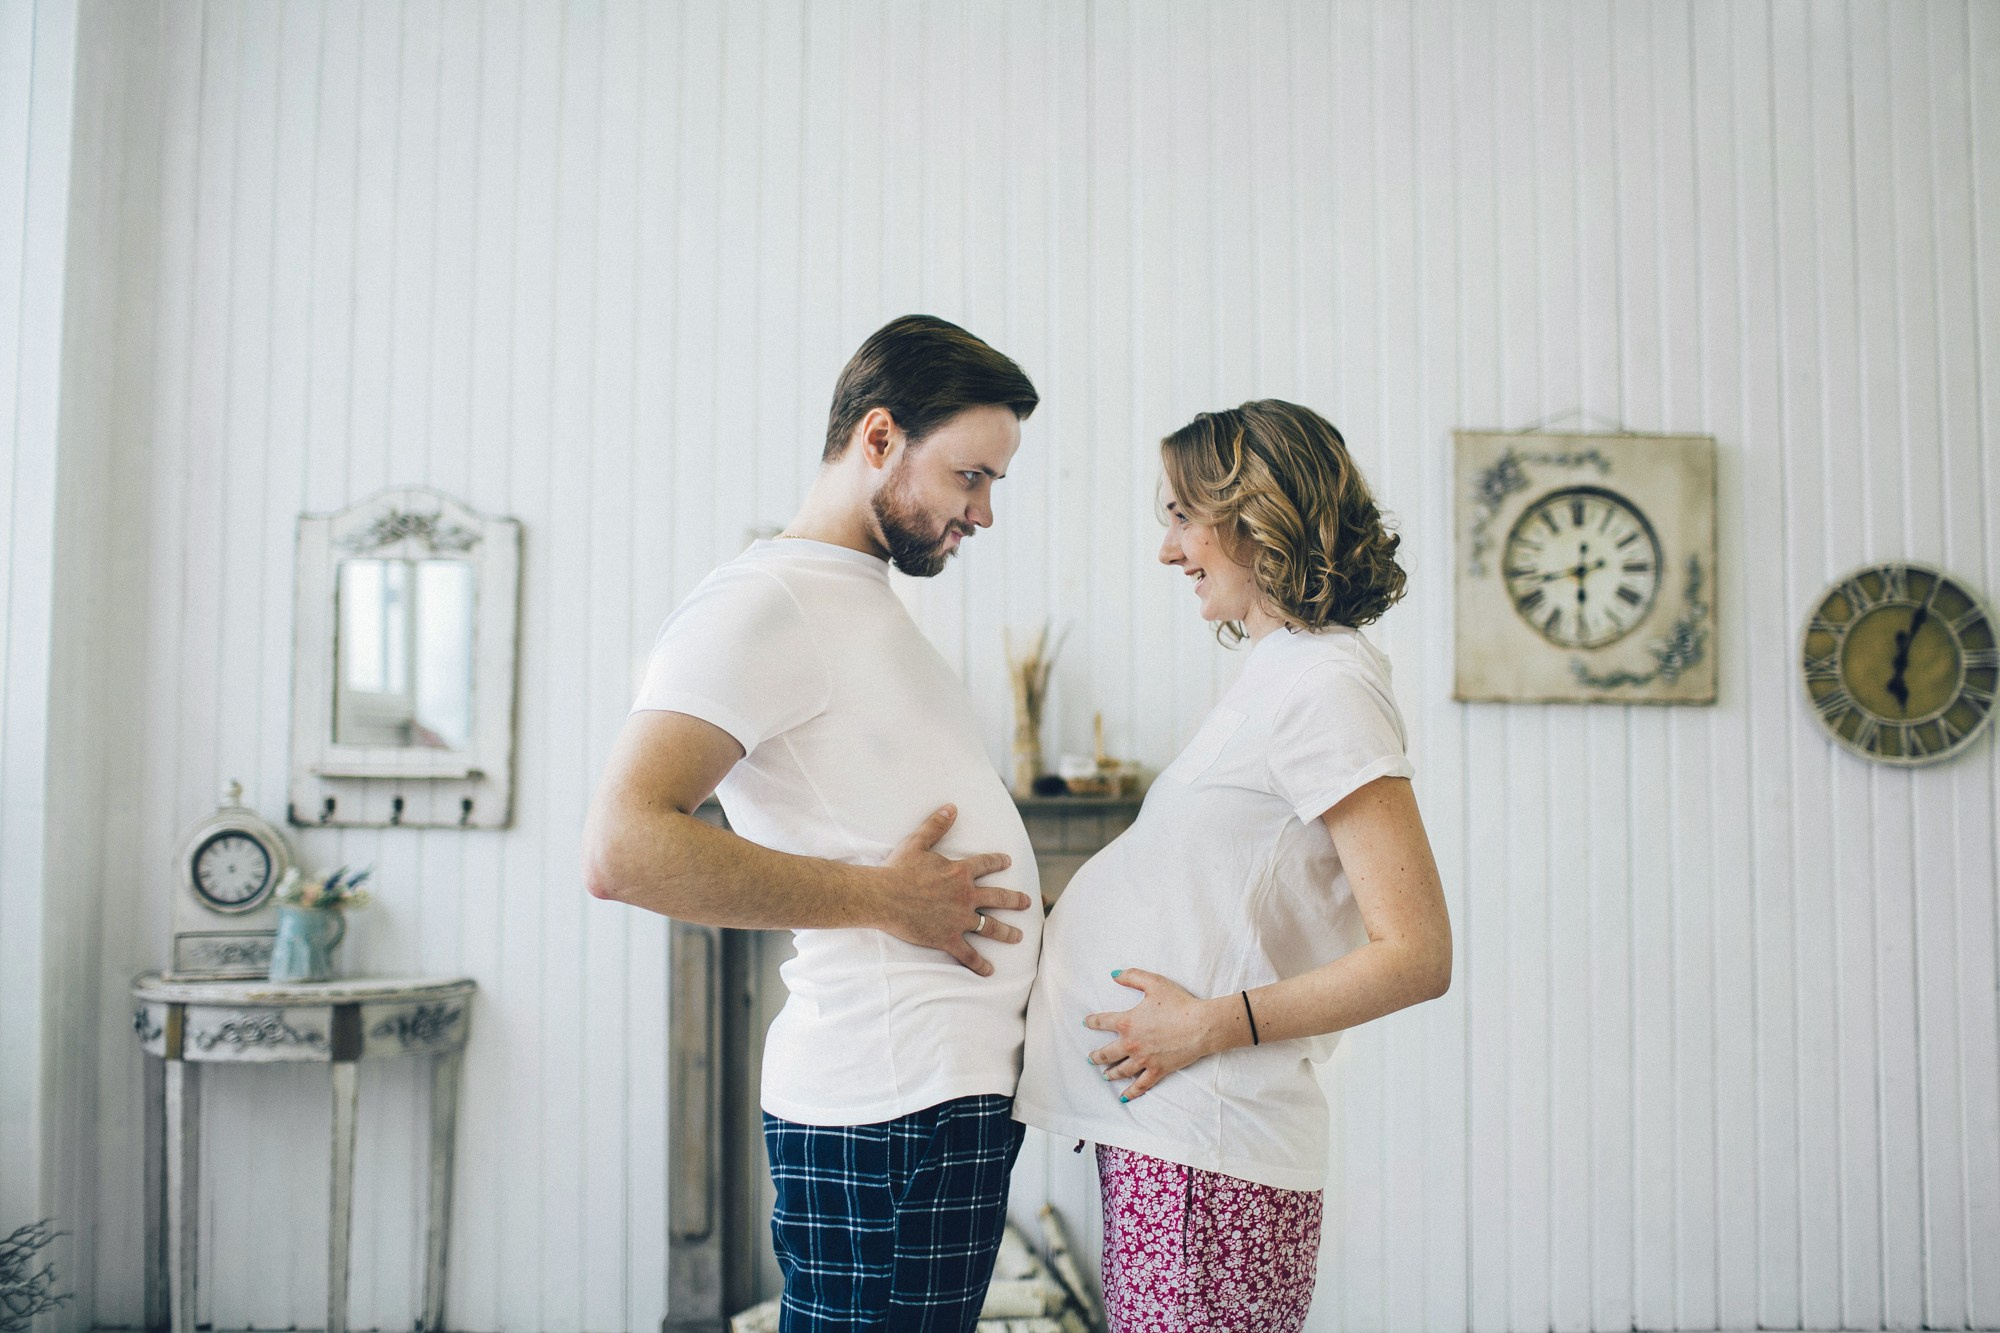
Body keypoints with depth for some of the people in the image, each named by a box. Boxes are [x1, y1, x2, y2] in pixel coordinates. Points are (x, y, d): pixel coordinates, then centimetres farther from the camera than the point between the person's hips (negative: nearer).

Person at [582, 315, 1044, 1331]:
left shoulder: (865, 603, 20)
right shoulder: (760, 602, -12)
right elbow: (623, 849, -24)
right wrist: (881, 897, -18)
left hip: (954, 1088, 9)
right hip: (891, 1104, -9)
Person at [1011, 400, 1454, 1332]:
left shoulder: (1324, 686, -11)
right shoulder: (1279, 677, 17)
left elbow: (1418, 955, -17)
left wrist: (1211, 1024, -18)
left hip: (1205, 1149, -9)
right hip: (1163, 1132, 9)